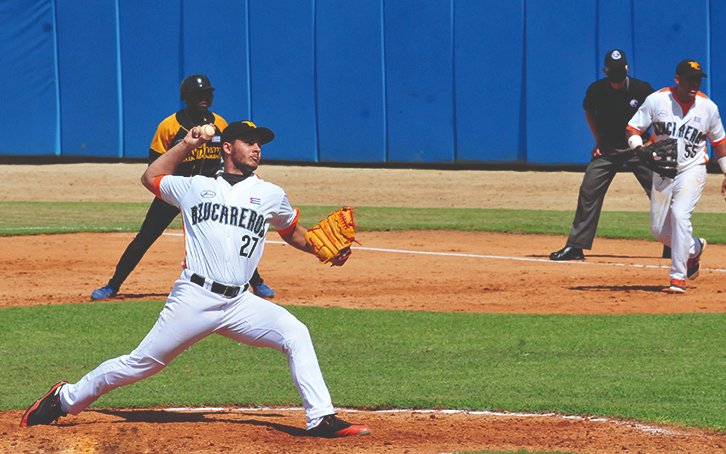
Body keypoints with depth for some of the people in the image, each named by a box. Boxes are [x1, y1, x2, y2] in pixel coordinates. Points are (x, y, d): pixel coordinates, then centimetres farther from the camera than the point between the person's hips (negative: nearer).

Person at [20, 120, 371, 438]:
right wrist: (186, 145, 22)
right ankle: (66, 399, 17)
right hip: (194, 298, -2)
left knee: (296, 334, -19)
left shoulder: (270, 195, 14)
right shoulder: (196, 188, 13)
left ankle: (321, 419, -19)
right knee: (141, 363, -1)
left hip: (239, 304, 2)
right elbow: (151, 178, 28)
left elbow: (295, 234, 24)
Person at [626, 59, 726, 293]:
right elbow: (633, 129, -2)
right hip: (662, 172, 3)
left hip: (692, 170, -2)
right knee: (658, 229, 7)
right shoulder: (657, 100, -5)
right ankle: (694, 248, 38)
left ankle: (678, 277, -22)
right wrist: (640, 150, -22)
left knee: (680, 215, -25)